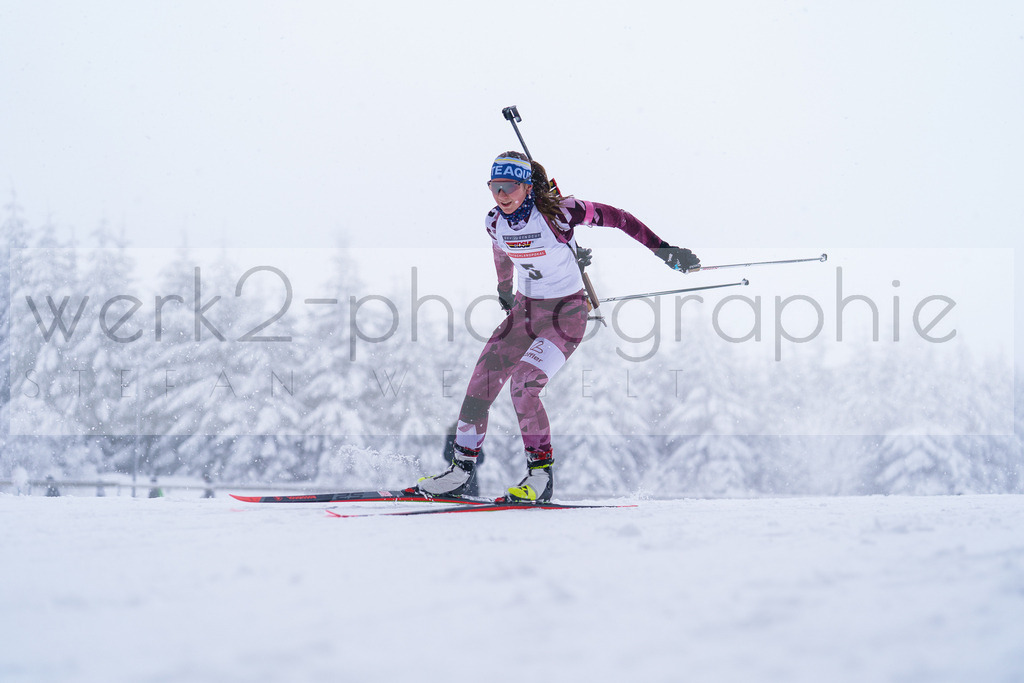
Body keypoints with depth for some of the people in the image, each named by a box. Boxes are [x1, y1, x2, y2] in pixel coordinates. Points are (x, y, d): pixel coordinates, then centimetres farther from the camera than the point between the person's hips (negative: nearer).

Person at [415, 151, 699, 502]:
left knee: (523, 386, -23)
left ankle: (541, 471, -10)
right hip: (524, 311, 6)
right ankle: (463, 467, 11)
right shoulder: (496, 222, -4)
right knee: (480, 386, -2)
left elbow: (613, 217, -13)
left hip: (566, 315, -6)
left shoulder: (556, 212, -21)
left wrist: (662, 249, -14)